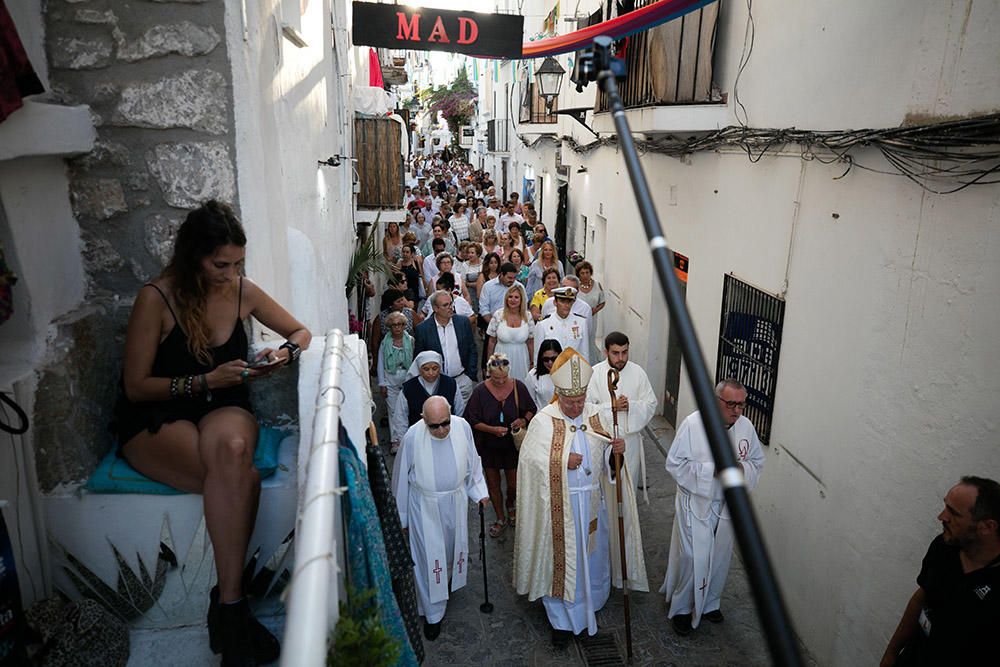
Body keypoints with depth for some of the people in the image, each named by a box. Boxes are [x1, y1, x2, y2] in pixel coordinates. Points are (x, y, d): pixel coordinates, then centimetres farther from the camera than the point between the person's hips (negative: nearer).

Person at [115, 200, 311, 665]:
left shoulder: (242, 291, 2)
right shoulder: (156, 299, -11)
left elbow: (301, 332, 14)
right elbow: (135, 387, -8)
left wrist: (285, 353, -9)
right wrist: (206, 380, -20)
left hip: (223, 409, 3)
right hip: (155, 421, -3)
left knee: (232, 447, -37)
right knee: (243, 478, -35)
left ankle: (226, 602, -31)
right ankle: (231, 604, -25)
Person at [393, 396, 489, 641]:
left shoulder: (462, 426, -17)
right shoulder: (412, 436, -24)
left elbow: (472, 461, 2)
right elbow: (402, 478, -10)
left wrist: (479, 491, 6)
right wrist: (402, 517, -1)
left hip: (456, 501, 3)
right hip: (425, 506, -3)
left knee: (453, 547, 24)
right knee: (430, 558, 4)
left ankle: (448, 578, 56)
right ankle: (433, 613, 23)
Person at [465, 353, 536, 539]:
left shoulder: (518, 387, -13)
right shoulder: (481, 391, -16)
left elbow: (531, 409, 3)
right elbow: (473, 420, -9)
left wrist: (525, 420, -18)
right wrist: (492, 429, -22)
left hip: (513, 444, 0)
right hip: (489, 446, 0)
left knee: (514, 483, 10)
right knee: (493, 484, 14)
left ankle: (511, 505, 46)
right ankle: (501, 518, 36)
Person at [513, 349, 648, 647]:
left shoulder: (595, 414, -1)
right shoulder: (544, 421, -14)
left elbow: (607, 451, 6)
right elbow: (530, 458, -15)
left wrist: (616, 447, -16)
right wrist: (562, 461, -24)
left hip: (593, 501, 4)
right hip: (558, 504, -4)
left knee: (592, 553, 19)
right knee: (561, 558, 6)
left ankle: (589, 603, 44)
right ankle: (562, 620, 23)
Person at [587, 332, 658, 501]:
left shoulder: (637, 372, -5)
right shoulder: (594, 373, -11)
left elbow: (651, 403, -1)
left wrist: (631, 406, -19)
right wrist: (612, 407, -23)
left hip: (630, 436, 2)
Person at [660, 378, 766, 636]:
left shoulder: (746, 427, -5)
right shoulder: (693, 423, -20)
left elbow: (757, 462, 9)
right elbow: (674, 463, -17)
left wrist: (742, 468, -15)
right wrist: (712, 469, -26)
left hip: (728, 505, 5)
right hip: (695, 502, -5)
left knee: (720, 556, 18)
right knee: (692, 557, -1)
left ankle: (710, 603, 42)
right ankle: (681, 608, 23)